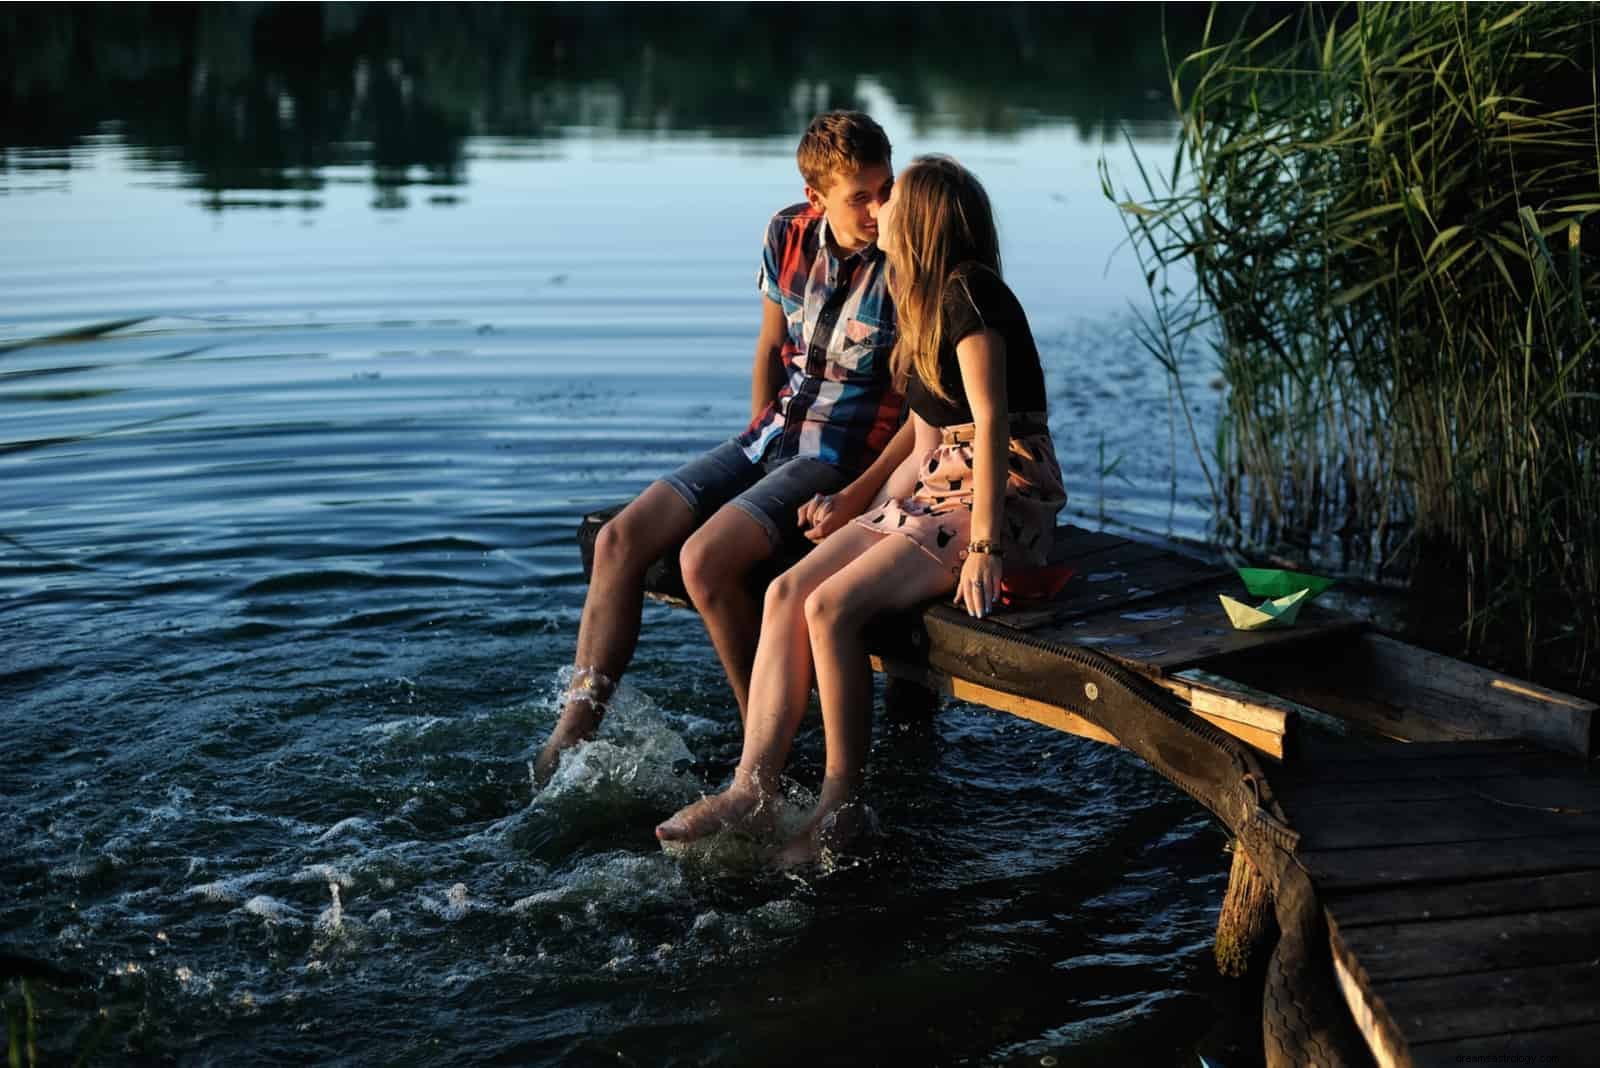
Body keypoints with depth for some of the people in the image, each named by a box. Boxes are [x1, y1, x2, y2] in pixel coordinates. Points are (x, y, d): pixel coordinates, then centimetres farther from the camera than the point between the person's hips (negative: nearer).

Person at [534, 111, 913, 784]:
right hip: (771, 436, 7)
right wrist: (757, 444, 12)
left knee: (705, 559, -27)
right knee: (619, 540, -8)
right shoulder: (788, 235, 3)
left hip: (845, 456, -6)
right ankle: (571, 735, -4)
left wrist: (857, 498, -19)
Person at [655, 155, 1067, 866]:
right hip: (937, 493, 9)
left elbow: (992, 424, -18)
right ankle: (752, 789, -14)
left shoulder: (970, 293, -11)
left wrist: (983, 548, -22)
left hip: (1007, 499, -9)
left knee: (832, 606, -24)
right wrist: (861, 510, 9)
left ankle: (841, 805, -12)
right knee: (787, 591, -10)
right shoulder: (923, 313, 19)